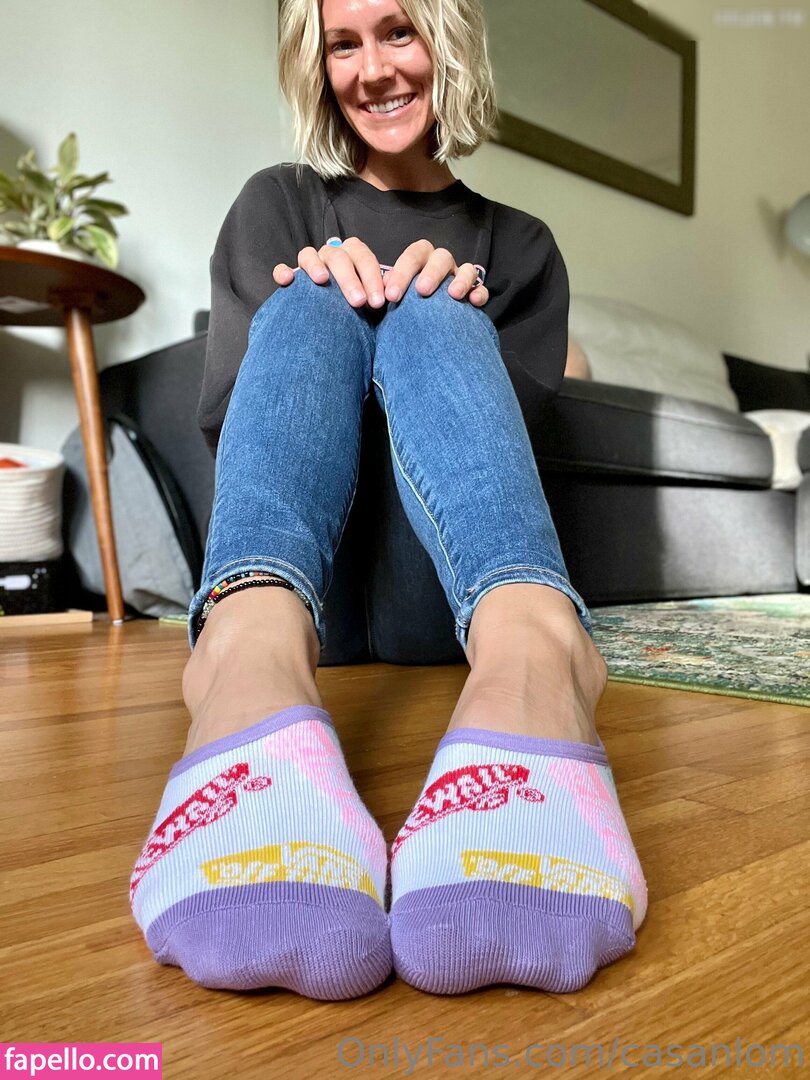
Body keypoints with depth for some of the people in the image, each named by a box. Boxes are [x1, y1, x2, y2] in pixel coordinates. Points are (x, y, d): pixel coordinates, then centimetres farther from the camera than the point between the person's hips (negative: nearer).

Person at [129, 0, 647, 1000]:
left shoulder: (517, 244, 19)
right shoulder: (278, 205, 16)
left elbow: (520, 424, 7)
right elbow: (218, 418, 6)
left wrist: (455, 317, -11)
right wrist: (300, 302, -13)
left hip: (458, 577, 1)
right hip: (289, 559, 0)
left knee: (431, 315, -22)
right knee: (312, 304, -21)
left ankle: (533, 648, -54)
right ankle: (251, 645, -53)